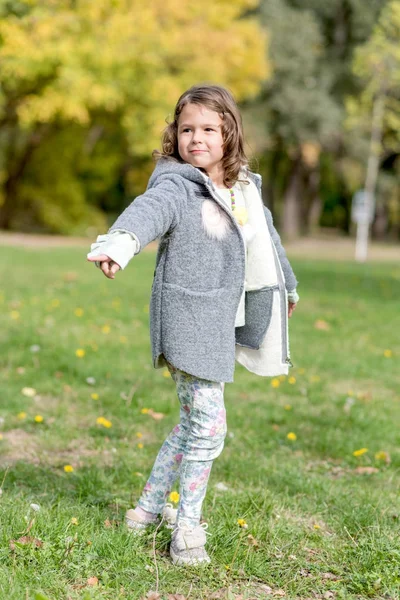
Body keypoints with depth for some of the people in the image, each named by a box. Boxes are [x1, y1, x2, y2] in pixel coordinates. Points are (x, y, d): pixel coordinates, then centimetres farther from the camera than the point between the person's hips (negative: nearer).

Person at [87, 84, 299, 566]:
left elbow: (264, 236, 28)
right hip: (186, 318, -8)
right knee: (208, 425, -7)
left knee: (194, 421, 16)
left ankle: (149, 508, 31)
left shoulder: (245, 189, 10)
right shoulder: (177, 186, -12)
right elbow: (149, 210, -35)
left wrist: (287, 286, 43)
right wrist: (119, 242, -58)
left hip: (222, 322, 8)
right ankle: (187, 531, 9)